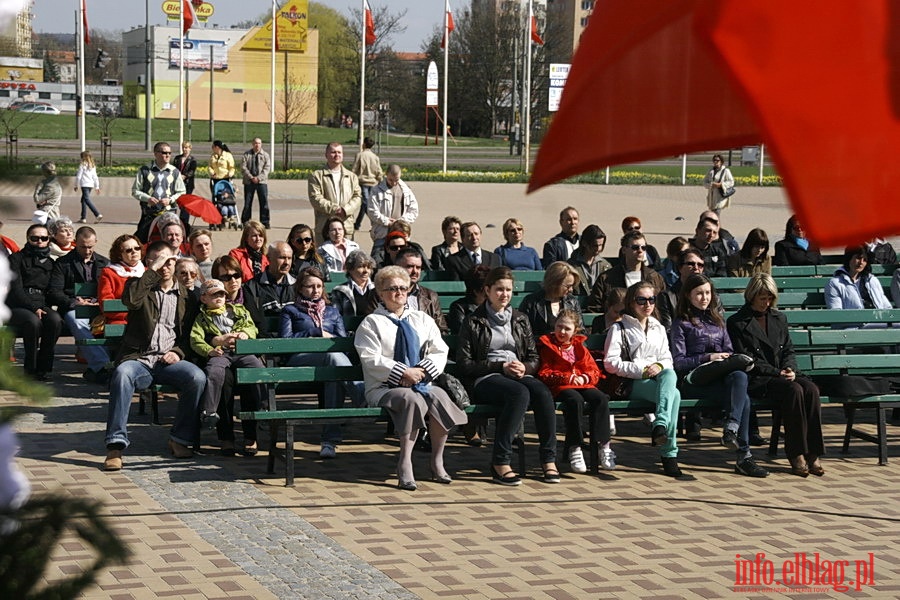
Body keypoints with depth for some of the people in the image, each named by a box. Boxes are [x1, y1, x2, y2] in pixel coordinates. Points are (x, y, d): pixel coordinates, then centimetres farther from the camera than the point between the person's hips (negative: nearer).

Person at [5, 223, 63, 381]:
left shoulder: (49, 262, 20)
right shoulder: (17, 259, 6)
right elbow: (15, 289, -6)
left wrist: (44, 308, -3)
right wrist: (34, 308, -18)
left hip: (41, 306, 4)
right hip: (17, 307, -4)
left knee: (55, 320, -31)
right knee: (33, 321, -37)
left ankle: (44, 367, -21)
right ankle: (31, 368, -21)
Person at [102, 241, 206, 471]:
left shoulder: (185, 295, 19)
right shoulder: (140, 286, 12)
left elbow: (191, 333, 18)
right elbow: (130, 300, -14)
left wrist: (178, 352, -2)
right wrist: (153, 271, -11)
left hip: (168, 361, 2)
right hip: (138, 359, -2)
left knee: (197, 377, -29)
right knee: (122, 373, -36)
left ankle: (180, 439, -13)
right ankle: (116, 445, -35)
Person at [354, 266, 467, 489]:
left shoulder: (423, 320, 19)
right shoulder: (371, 323, 5)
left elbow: (439, 352, 9)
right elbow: (372, 360, -6)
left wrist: (421, 371, -10)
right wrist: (403, 373, -17)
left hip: (421, 384, 4)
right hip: (383, 387, -4)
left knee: (440, 397, -30)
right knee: (413, 399, -37)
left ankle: (437, 461, -18)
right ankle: (405, 463, -33)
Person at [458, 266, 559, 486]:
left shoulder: (520, 320, 21)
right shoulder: (474, 322, 8)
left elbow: (534, 358, 20)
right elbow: (464, 364, 0)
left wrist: (525, 367, -4)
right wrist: (501, 366, -10)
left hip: (519, 375, 4)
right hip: (485, 379, -4)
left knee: (543, 393, -31)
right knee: (520, 392, -37)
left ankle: (548, 460, -29)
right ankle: (500, 463, -38)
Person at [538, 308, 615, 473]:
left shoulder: (579, 347, 22)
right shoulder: (547, 346, 9)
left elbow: (594, 370, 18)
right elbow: (543, 374, 0)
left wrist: (585, 377, -6)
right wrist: (567, 378, -12)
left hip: (582, 384, 4)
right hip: (559, 387, -4)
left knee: (600, 398, -28)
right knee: (575, 399, -38)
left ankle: (604, 446, -27)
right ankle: (574, 449, -36)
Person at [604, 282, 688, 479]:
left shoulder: (659, 329, 27)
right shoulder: (620, 329, 8)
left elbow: (667, 358, 20)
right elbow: (610, 363, -3)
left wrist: (660, 366, -5)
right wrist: (641, 371, -11)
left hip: (659, 376, 5)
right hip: (632, 383, -4)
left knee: (669, 374, -36)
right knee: (674, 394, -34)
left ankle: (660, 425, -47)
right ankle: (669, 455, -42)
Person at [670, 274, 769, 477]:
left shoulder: (717, 319, 26)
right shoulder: (681, 323, 9)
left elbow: (729, 350, 22)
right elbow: (678, 362, 0)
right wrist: (708, 358, -10)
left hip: (721, 376, 5)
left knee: (740, 376, -35)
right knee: (743, 397, -31)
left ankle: (731, 430, -44)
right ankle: (744, 457, -36)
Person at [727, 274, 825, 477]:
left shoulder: (779, 319, 22)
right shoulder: (737, 322, 4)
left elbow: (789, 351, 19)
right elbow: (746, 359, -3)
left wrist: (790, 369, -4)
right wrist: (777, 373, -11)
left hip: (784, 374, 5)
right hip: (756, 380, -5)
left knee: (811, 389, -28)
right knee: (794, 390, -33)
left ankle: (813, 454, -27)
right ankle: (796, 455, -28)